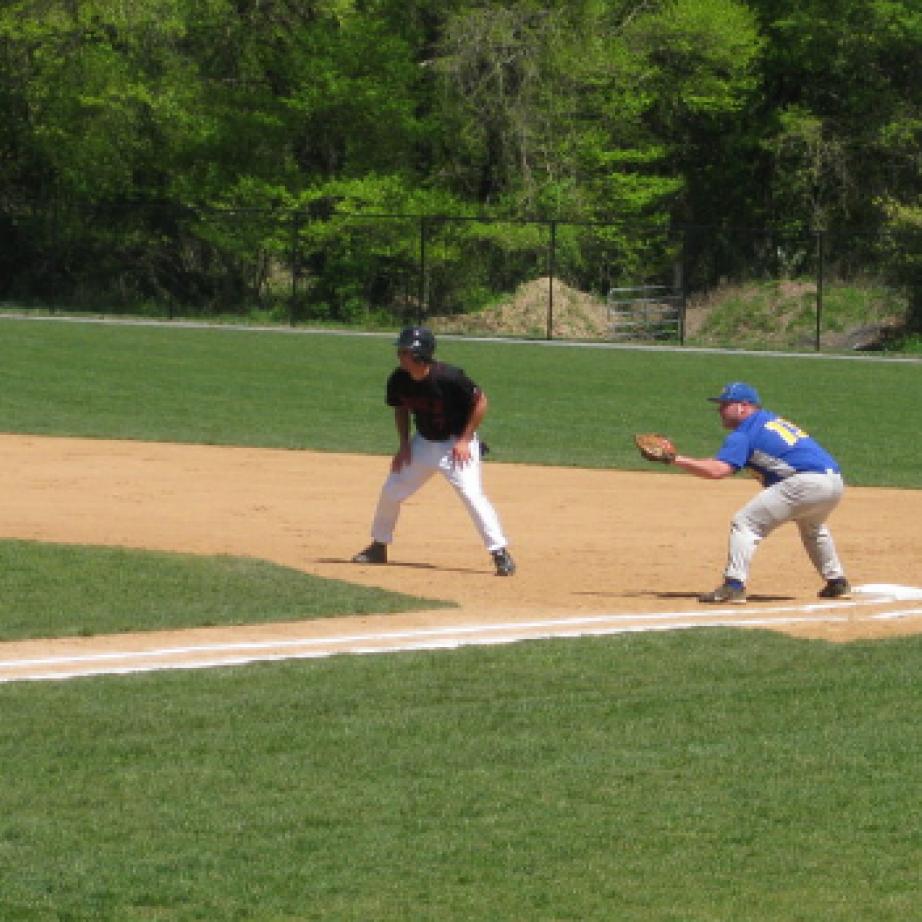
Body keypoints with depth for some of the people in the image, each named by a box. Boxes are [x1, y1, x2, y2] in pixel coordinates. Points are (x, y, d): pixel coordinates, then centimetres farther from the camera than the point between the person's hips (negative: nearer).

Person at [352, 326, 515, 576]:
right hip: (423, 442, 6)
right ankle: (379, 547, 28)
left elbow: (480, 401, -17)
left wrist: (465, 440, -17)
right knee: (391, 491, 8)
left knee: (471, 494, -22)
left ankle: (501, 553, -16)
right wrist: (404, 444, 3)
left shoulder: (448, 377, -29)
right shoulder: (398, 381, -11)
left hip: (457, 444, -6)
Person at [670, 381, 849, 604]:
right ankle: (837, 583, 39)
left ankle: (734, 585, -16)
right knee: (811, 526, 38)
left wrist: (677, 460, -9)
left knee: (745, 523, -5)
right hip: (835, 483, 9)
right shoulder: (772, 420, 25)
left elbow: (717, 470, -14)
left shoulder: (744, 433, -1)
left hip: (806, 482, -9)